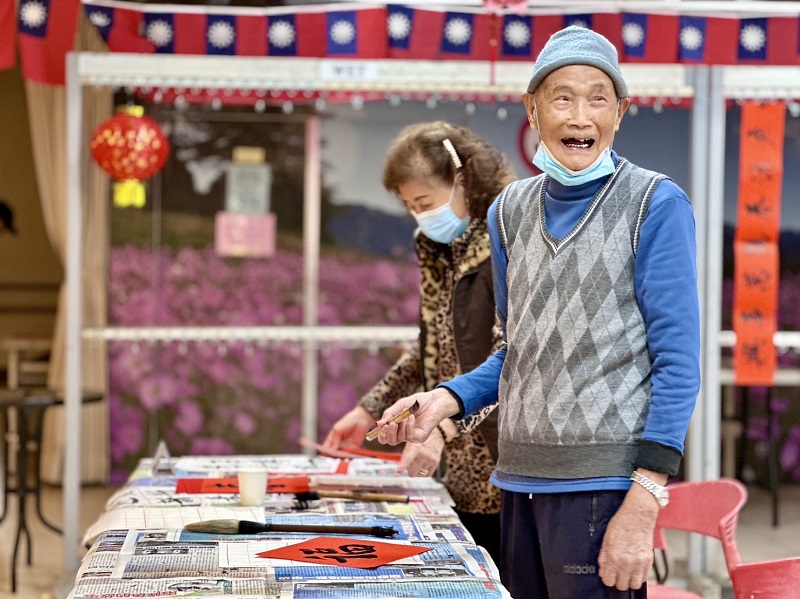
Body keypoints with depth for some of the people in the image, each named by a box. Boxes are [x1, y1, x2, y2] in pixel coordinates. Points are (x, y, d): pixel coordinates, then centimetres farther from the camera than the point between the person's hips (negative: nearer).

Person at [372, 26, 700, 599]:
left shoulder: (655, 204, -4)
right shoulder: (512, 211, 12)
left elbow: (677, 362, -8)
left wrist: (643, 504, -17)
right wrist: (448, 399, 1)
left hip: (603, 480, -5)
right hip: (521, 478, 5)